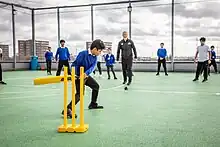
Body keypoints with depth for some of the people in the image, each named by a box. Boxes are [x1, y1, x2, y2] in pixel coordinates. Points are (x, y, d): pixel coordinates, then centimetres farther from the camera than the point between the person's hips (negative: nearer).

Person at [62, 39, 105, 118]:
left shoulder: (95, 57, 1)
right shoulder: (83, 54, -21)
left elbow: (92, 67, -14)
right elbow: (75, 64, -22)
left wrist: (86, 73, -34)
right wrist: (74, 75, -36)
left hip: (86, 76, 8)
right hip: (78, 76, -8)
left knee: (96, 86, 19)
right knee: (80, 92, -24)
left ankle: (93, 104, 36)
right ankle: (68, 109, -27)